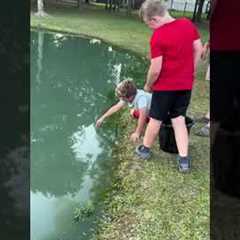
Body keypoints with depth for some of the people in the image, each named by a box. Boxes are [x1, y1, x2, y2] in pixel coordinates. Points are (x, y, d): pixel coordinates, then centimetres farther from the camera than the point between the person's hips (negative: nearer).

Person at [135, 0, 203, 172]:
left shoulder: (157, 37, -20)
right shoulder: (188, 24, -2)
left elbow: (155, 69, -19)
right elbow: (199, 49, 4)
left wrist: (148, 85, -2)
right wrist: (191, 72, 14)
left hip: (165, 86, -5)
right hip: (185, 84, 5)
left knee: (156, 119, 12)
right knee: (179, 120, 12)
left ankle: (145, 149, 32)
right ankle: (184, 159, 10)